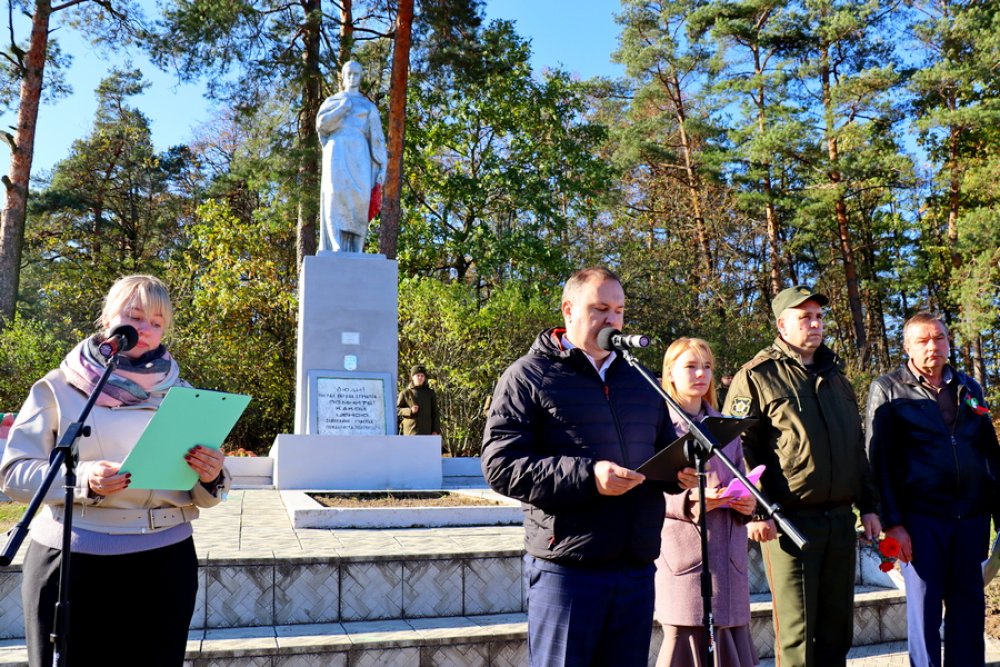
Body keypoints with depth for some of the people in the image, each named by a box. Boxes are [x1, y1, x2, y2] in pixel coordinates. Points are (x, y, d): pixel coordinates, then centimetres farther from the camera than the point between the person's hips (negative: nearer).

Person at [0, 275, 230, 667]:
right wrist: (82, 479, -19)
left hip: (163, 560, 2)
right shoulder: (59, 388, 2)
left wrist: (210, 478, -16)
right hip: (72, 560, -1)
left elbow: (203, 494, 8)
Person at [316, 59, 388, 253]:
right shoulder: (332, 101, 22)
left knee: (358, 199, -15)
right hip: (337, 153, -1)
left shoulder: (369, 106, 22)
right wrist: (342, 109, -4)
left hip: (359, 155, 1)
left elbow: (377, 137, 13)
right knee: (336, 195, -20)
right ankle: (337, 248, -28)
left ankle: (354, 252, -17)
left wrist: (382, 166, 2)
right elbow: (321, 124, 3)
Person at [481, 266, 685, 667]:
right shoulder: (529, 376, -2)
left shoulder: (641, 380, 18)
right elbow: (500, 465, -12)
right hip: (567, 569, -5)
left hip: (637, 569, 6)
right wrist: (587, 476, -21)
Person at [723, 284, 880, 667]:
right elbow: (737, 447, -10)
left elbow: (857, 448, 22)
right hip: (790, 522, -6)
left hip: (840, 520, 6)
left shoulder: (835, 377, 18)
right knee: (797, 634, -1)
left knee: (837, 628, 12)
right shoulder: (757, 377, -4)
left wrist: (868, 505, 16)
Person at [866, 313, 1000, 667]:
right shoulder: (887, 390, 1)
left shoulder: (969, 388, 14)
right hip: (920, 517, -4)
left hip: (971, 517, 4)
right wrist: (892, 521, -9)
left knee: (969, 606, 10)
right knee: (924, 607, 3)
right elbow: (879, 460, -3)